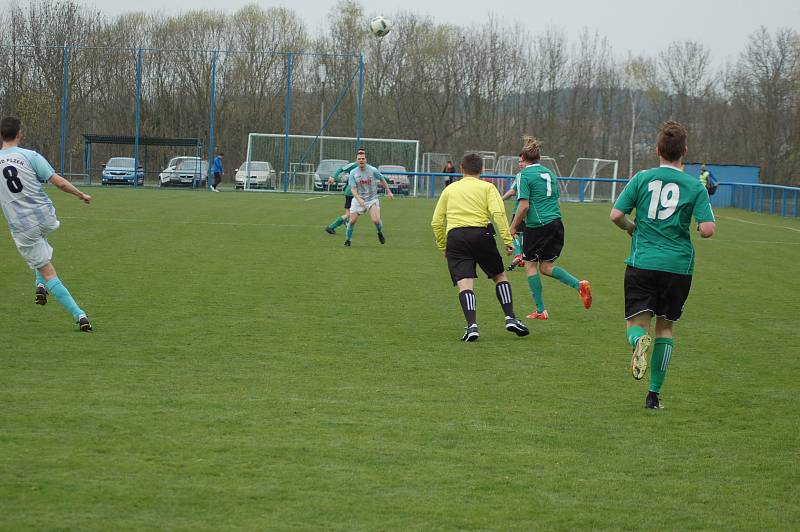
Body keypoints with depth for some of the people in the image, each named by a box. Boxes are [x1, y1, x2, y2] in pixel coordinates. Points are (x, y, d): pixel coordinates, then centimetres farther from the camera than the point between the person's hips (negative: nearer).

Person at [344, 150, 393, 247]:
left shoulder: (372, 170, -8)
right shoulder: (353, 173, -7)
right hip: (358, 199, 1)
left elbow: (382, 180, 9)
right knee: (352, 221, -4)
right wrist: (359, 199, -27)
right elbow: (353, 189, -11)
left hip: (372, 199, -1)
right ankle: (347, 240, 17)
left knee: (376, 220, -17)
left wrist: (388, 192, 12)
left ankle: (380, 233, 15)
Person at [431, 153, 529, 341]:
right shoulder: (487, 187, 12)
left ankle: (471, 325, -24)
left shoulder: (449, 189, 19)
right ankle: (510, 318, 9)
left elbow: (436, 222, 16)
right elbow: (498, 213, -6)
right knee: (500, 276, 17)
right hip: (481, 233, -1)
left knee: (464, 284, -7)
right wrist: (507, 239, -7)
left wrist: (442, 246, 26)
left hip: (455, 237, 1)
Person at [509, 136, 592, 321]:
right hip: (556, 223, 7)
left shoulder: (525, 175, -7)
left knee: (530, 265, 9)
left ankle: (540, 310, 8)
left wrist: (513, 227, -4)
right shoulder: (549, 173, 15)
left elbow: (524, 206, -14)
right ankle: (579, 284, -8)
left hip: (536, 226, -7)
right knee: (546, 267, 14)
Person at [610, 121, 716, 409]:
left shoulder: (643, 178, -1)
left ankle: (639, 340, -34)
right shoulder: (695, 186, -3)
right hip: (678, 265, 1)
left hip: (642, 263, -1)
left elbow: (616, 215, -4)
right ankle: (654, 393, 14)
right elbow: (707, 229, -11)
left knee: (637, 321, 5)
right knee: (665, 326, 15)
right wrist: (705, 224, 13)